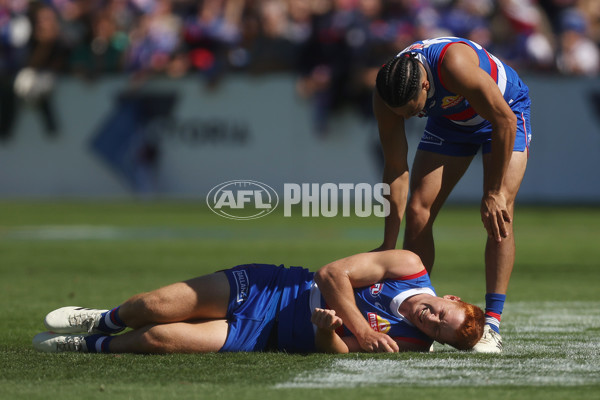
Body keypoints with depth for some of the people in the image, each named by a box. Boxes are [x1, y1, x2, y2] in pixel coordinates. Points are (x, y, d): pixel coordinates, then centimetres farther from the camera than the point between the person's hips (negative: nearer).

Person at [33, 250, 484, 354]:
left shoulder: (411, 347, -11)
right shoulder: (410, 267, -11)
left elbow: (336, 349, -14)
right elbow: (333, 274, -9)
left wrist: (329, 328, -35)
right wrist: (362, 328, -19)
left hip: (268, 335, -1)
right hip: (269, 286, 1)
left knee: (158, 339, -17)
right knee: (155, 307, -10)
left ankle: (92, 346, 13)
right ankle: (104, 320, 25)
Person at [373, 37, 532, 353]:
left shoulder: (454, 65, -43)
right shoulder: (386, 94, -25)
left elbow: (505, 121, -32)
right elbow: (395, 168, -16)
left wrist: (493, 193, -27)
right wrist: (388, 245, -16)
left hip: (506, 111, -5)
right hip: (450, 121, 5)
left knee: (499, 214, -21)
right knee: (418, 211, -8)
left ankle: (492, 325, -21)